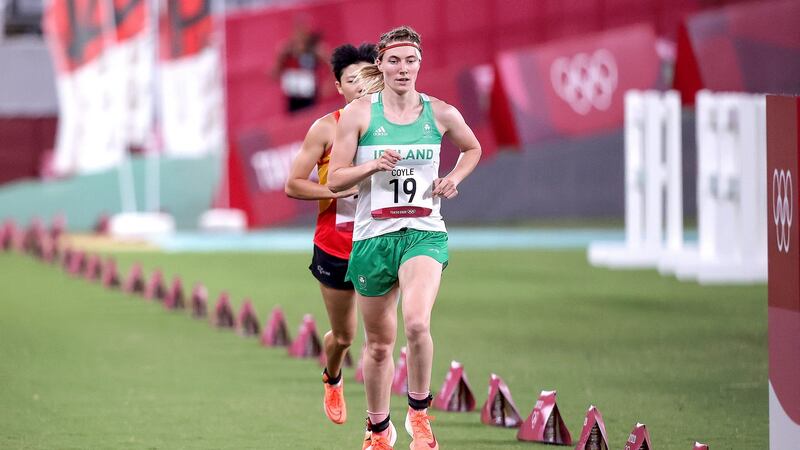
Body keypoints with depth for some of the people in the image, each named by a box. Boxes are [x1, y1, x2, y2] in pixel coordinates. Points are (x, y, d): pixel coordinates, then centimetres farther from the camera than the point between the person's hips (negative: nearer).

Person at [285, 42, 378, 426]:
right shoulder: (326, 129, -5)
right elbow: (293, 185, -5)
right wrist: (340, 189, -17)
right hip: (334, 247, 0)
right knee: (343, 336, 12)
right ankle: (332, 381, 46)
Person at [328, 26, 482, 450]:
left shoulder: (440, 113, 3)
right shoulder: (358, 113, -2)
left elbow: (473, 149, 23)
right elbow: (334, 180, -2)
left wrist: (454, 178, 5)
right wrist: (373, 165, -19)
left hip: (424, 233, -1)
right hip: (373, 236, 1)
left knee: (417, 322, -27)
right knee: (379, 344, 10)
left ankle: (419, 412, -7)